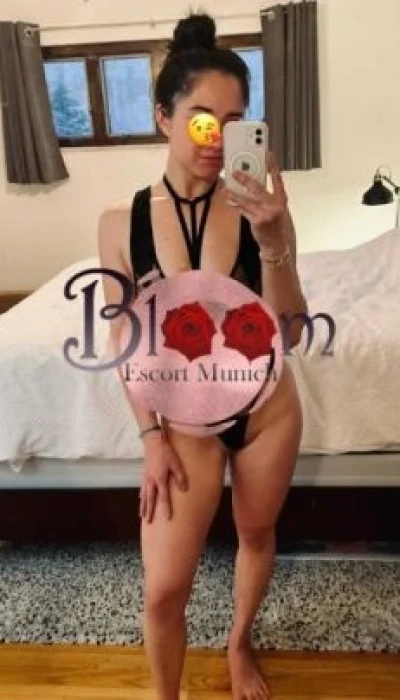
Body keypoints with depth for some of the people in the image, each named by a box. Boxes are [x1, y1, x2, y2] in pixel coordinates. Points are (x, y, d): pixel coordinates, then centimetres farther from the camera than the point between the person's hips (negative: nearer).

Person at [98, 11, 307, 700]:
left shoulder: (259, 209, -14)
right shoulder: (120, 222, -13)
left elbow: (290, 333, -16)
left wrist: (272, 242, -31)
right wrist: (151, 437, -5)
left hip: (268, 404, 1)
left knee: (257, 534, 22)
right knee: (163, 590, 1)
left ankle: (240, 645, 53)